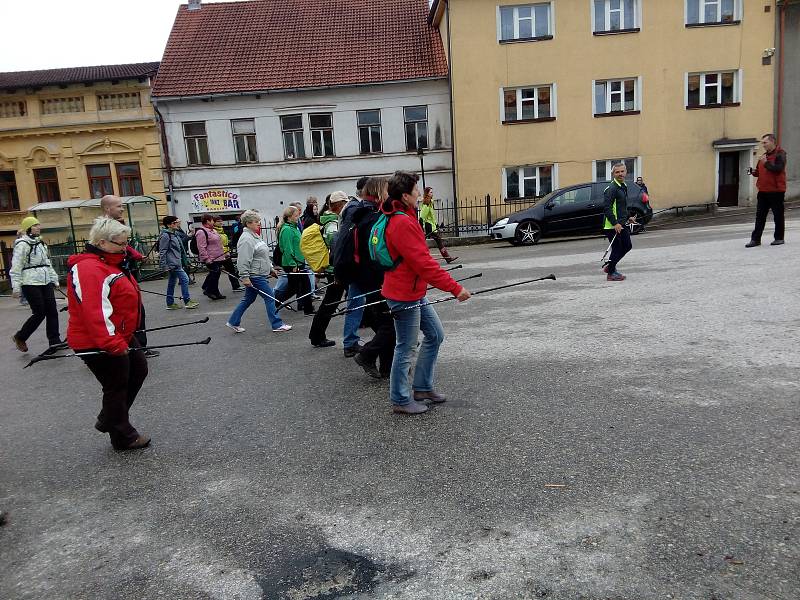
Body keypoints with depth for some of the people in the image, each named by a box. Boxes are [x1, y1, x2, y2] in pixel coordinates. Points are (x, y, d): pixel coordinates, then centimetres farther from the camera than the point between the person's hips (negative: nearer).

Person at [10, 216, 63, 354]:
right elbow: (16, 267, -10)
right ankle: (20, 337, 17)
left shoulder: (41, 243, 16)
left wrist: (54, 280, 19)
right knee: (39, 313, -5)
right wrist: (16, 287, -13)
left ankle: (54, 341, 6)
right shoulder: (22, 244, -8)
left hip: (46, 282, 7)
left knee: (52, 311, 2)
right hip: (31, 284, -7)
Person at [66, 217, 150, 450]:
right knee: (117, 386, 3)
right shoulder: (90, 269, -24)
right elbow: (94, 313, -32)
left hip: (119, 337, 11)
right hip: (98, 344, -11)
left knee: (138, 370, 19)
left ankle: (108, 419, 32)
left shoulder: (108, 263, 11)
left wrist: (121, 339, 24)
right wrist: (114, 345, -33)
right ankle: (123, 438, 21)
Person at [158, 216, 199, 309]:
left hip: (177, 262, 10)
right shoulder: (165, 235, -12)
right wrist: (164, 266, -16)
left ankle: (170, 303, 19)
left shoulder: (175, 234, 15)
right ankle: (187, 301, -8)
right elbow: (162, 251, -14)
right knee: (184, 279, -12)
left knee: (172, 282, 13)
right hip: (172, 263, -10)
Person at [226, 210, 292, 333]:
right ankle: (277, 325, 2)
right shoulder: (246, 239, -17)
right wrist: (245, 277, -25)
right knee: (270, 297, -5)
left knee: (248, 299, 15)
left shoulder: (255, 236, 16)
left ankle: (233, 322, 24)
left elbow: (263, 256, 25)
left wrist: (270, 268, 26)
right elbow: (243, 260, -23)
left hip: (259, 274, 10)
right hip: (255, 276, -10)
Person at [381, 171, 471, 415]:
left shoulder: (397, 217, 10)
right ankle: (401, 400, 17)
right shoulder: (402, 223, -23)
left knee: (435, 335, 16)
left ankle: (422, 387, 28)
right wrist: (455, 288, -23)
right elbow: (424, 263, -26)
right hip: (404, 296, -10)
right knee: (406, 347, 2)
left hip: (415, 293, 10)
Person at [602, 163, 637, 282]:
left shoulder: (624, 187, 14)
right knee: (617, 249, -2)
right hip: (612, 226, -9)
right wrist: (615, 224, -27)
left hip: (622, 224, 9)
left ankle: (609, 266, 28)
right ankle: (611, 274, 12)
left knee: (627, 246, 15)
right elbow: (607, 208, -23)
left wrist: (628, 218, 20)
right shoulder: (611, 189, -16)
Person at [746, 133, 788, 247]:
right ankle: (756, 239, 6)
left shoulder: (780, 154, -7)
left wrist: (766, 163, -17)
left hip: (776, 190, -7)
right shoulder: (764, 155, 16)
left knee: (778, 215, 4)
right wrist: (754, 172, 2)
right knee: (760, 216, 5)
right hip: (763, 191, 7)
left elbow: (778, 168, -22)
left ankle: (779, 238, 13)